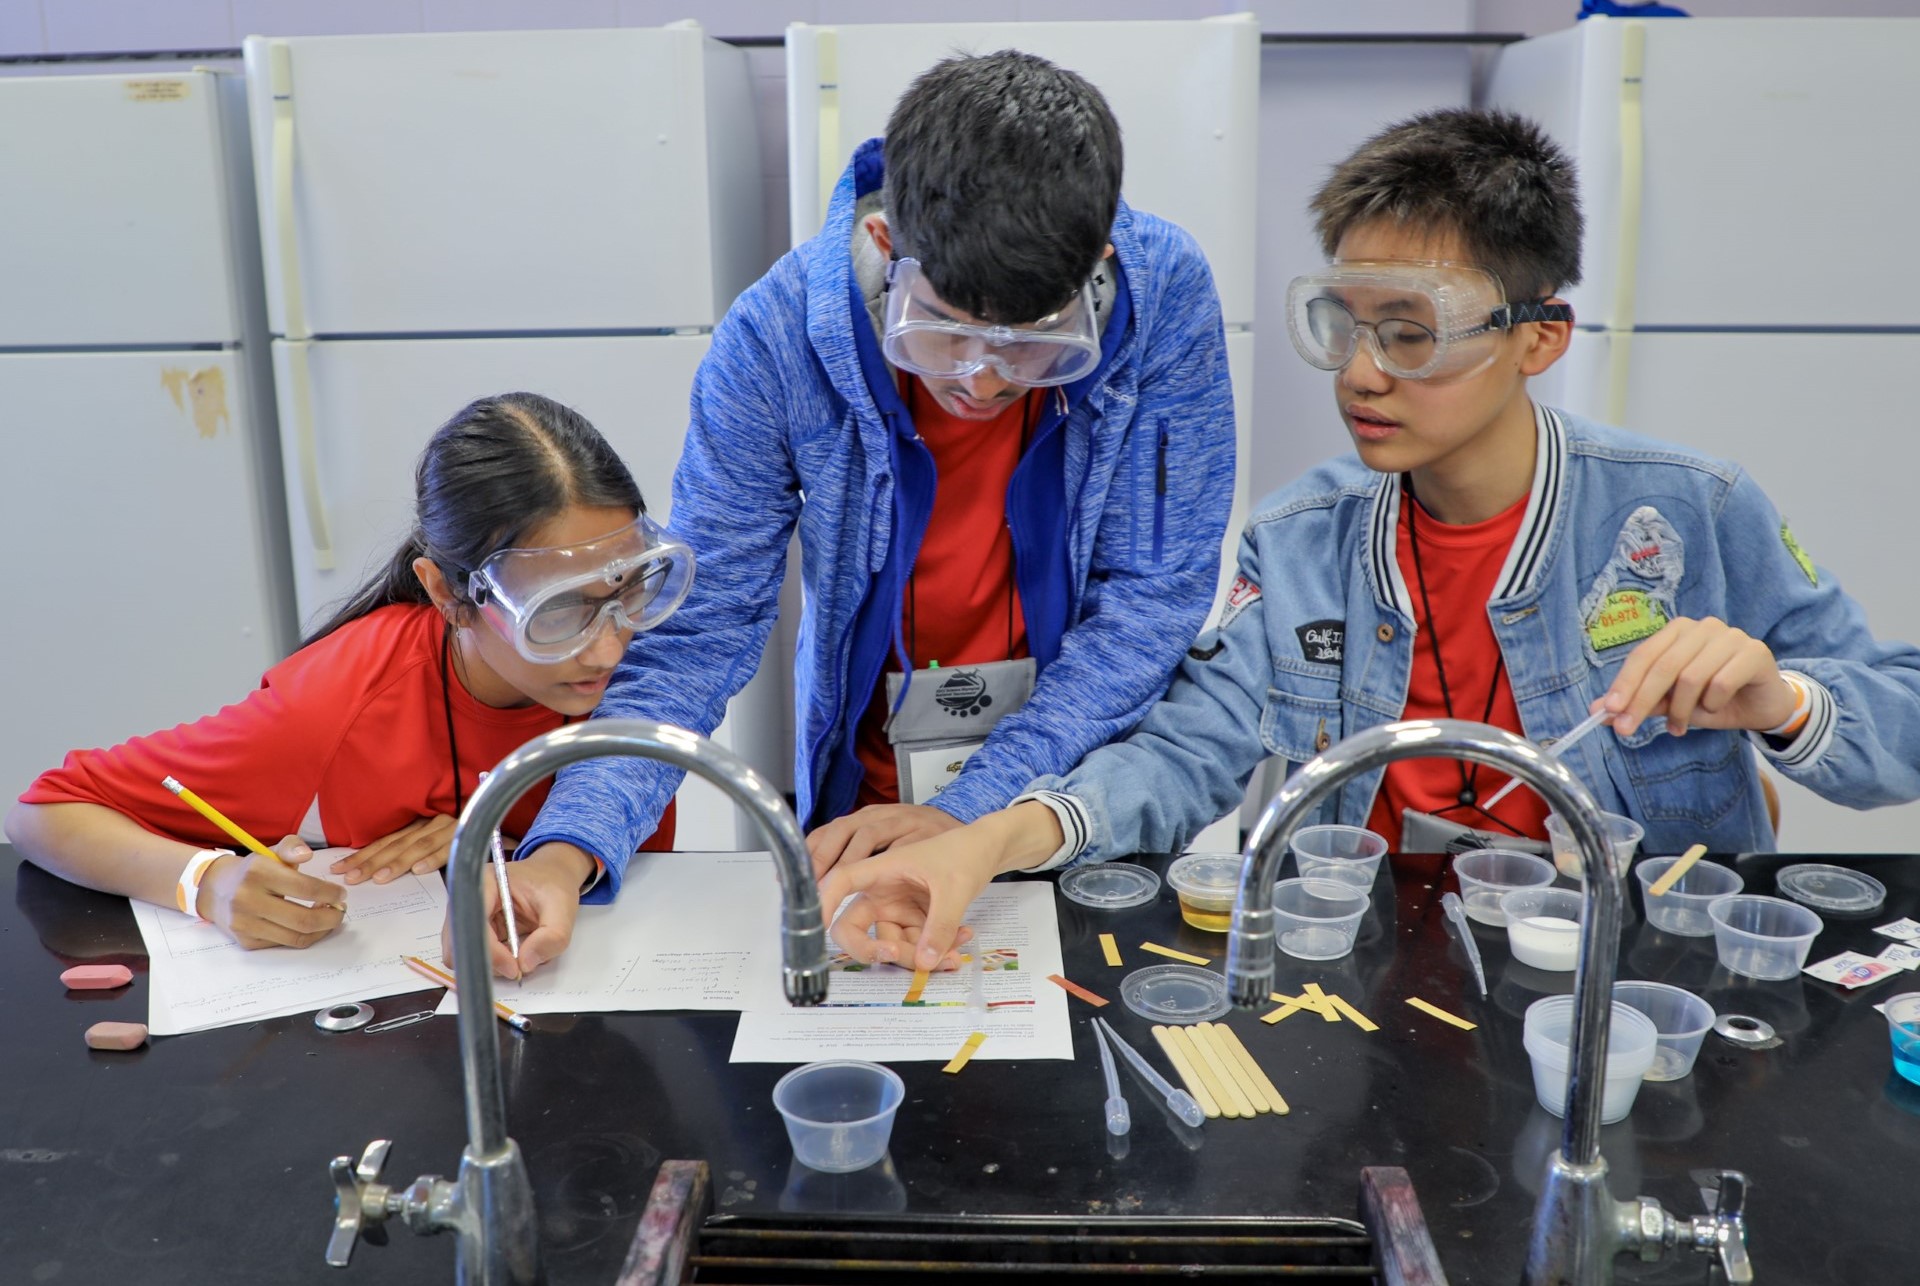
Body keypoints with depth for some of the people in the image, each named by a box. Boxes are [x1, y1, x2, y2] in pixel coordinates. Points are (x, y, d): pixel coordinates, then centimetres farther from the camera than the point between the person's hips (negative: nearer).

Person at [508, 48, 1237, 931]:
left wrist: (971, 809, -20)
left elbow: (1154, 598, -12)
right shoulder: (776, 333, -17)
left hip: (1101, 800, 1)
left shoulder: (1164, 293, -15)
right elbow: (698, 631, -11)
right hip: (868, 805, 0)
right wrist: (570, 845, -26)